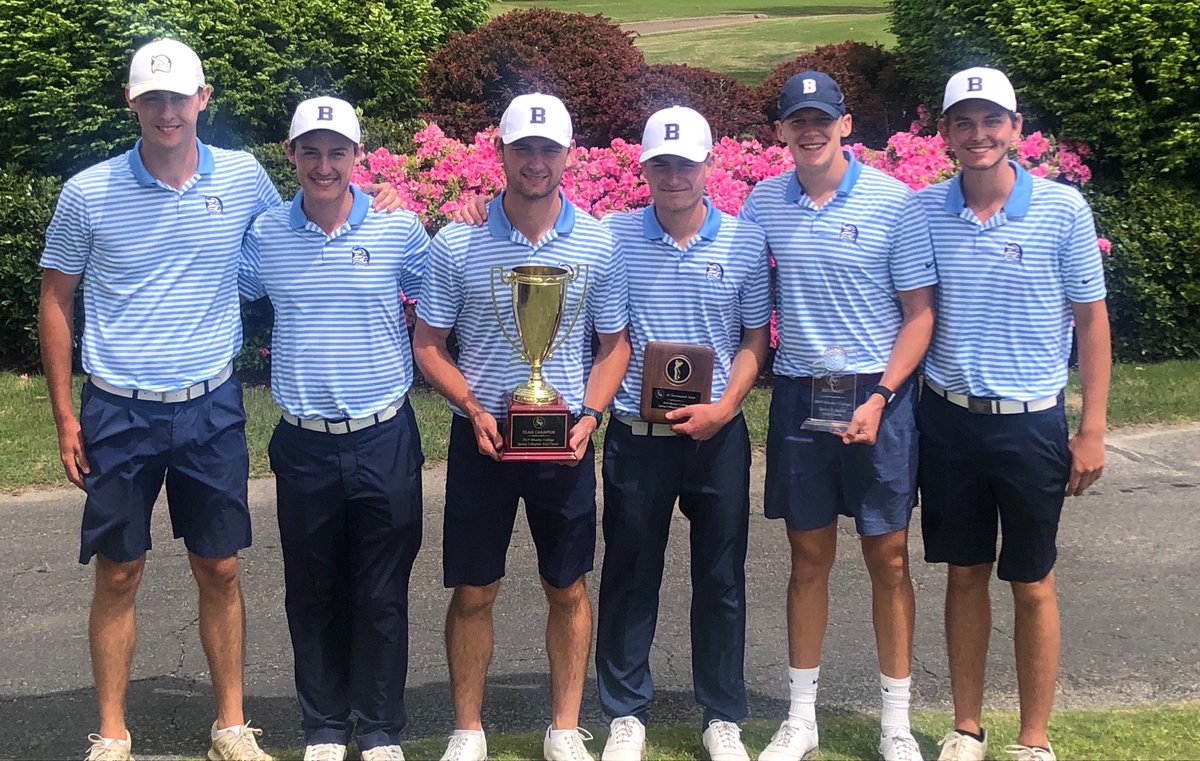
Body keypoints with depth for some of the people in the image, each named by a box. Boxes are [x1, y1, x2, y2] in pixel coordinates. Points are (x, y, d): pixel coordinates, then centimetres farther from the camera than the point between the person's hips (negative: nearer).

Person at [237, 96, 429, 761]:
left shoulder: (399, 228, -2)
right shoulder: (264, 234, 1)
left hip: (384, 438, -1)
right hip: (303, 443, 2)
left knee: (382, 595, 6)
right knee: (313, 593, 11)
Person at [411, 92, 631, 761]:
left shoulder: (600, 245, -1)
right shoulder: (456, 246, -4)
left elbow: (614, 345, 6)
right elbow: (428, 344, 2)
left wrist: (588, 417, -9)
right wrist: (475, 411, -12)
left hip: (566, 441, 1)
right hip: (481, 438, -1)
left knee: (569, 588, 9)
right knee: (474, 591, 6)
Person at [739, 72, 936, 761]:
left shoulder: (895, 203, -6)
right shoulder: (763, 203, 3)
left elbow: (920, 313, -4)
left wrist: (879, 398, -14)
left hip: (878, 395, -2)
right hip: (798, 395, 3)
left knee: (889, 559, 4)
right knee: (809, 557, 10)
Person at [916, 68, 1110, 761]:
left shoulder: (1062, 208, -7)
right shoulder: (921, 210, 0)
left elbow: (1091, 320, -2)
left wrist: (1092, 431, -4)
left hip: (1031, 423, -2)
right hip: (949, 419, 2)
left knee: (1032, 585, 7)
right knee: (965, 574, 13)